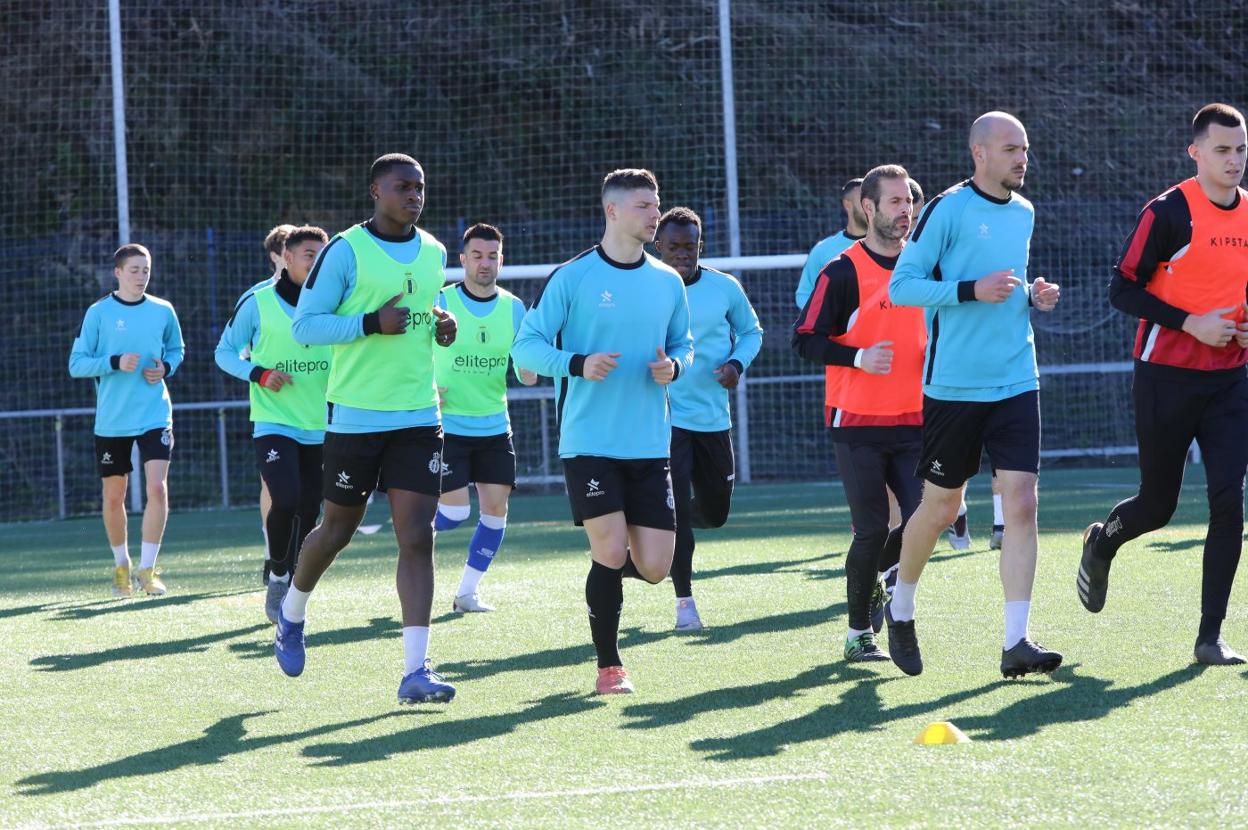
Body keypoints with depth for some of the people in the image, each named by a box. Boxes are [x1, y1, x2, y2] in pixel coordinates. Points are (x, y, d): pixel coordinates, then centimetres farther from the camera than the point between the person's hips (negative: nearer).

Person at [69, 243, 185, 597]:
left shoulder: (163, 311, 3)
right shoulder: (98, 313, -5)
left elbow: (176, 349, 19)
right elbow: (76, 364, -5)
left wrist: (166, 368, -3)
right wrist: (115, 362, -19)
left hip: (155, 415, 1)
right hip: (111, 421, -1)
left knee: (157, 487, -16)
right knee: (114, 496, 9)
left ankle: (147, 569, -9)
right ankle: (121, 565, 29)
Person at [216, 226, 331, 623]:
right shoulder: (257, 302, -5)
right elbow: (225, 352, 2)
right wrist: (259, 373, -15)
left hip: (319, 427, 4)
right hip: (274, 423, -4)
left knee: (308, 512, 6)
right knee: (286, 501, -22)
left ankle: (289, 589, 23)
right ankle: (277, 576, 1)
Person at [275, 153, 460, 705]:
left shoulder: (434, 254, 10)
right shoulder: (346, 251, -8)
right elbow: (304, 326, -9)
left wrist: (442, 328, 3)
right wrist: (371, 322, -21)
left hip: (418, 416, 4)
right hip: (355, 415, -4)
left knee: (418, 537, -7)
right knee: (338, 530, 10)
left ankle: (416, 670, -10)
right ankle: (292, 613, 40)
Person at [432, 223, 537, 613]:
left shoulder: (514, 307, 3)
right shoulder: (440, 303, -7)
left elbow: (527, 376, 4)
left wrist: (529, 369, -19)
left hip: (494, 427, 4)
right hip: (446, 426, -4)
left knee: (496, 510, -1)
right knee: (455, 512, -10)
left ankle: (467, 592, 12)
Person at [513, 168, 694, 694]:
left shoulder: (668, 282, 9)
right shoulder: (572, 277, -5)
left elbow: (682, 343, 21)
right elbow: (526, 346, -3)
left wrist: (674, 366, -3)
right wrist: (578, 364, -21)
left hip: (650, 447, 4)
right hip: (589, 443, -4)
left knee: (654, 568, -2)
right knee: (610, 555, -11)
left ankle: (604, 561, 34)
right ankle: (609, 667, 6)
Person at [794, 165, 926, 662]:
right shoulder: (843, 272, -7)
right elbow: (805, 340, -9)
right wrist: (859, 357, -21)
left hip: (913, 420, 5)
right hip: (858, 423, -5)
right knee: (873, 530, -6)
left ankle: (874, 575, 26)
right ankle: (858, 634, 10)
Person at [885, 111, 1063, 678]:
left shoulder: (1024, 213, 12)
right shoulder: (947, 209, -8)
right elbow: (900, 286, -10)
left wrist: (1033, 296, 6)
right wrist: (973, 291, -20)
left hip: (1015, 382, 5)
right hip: (953, 382, -5)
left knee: (1022, 504, -8)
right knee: (941, 507, 6)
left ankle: (1016, 642, -8)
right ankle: (900, 608, 31)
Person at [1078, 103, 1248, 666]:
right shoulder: (1170, 212, -11)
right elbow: (1123, 290, -11)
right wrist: (1191, 323, -20)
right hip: (1167, 378, -4)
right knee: (1157, 507, 5)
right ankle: (1102, 542, 41)